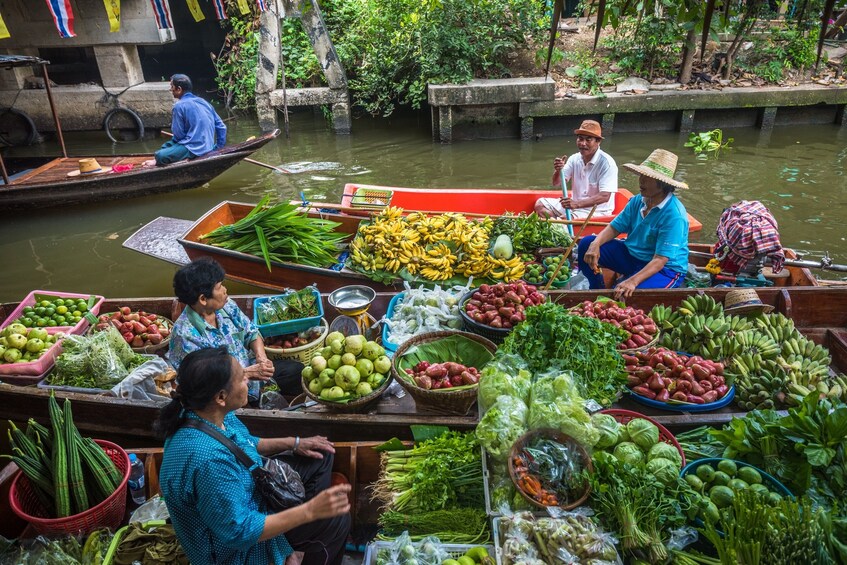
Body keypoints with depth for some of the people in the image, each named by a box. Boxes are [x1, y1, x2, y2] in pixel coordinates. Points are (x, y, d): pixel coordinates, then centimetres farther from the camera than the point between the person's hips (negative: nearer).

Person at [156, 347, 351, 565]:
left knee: (320, 456, 11)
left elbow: (244, 444, 8)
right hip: (235, 545, -9)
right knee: (336, 520, -6)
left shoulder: (206, 415, -13)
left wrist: (294, 443, 2)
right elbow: (239, 532, -34)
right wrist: (310, 510, -34)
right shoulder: (209, 459, -42)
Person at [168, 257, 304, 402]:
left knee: (297, 370, 4)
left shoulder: (226, 306, -6)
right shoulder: (184, 334, -25)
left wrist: (261, 357, -13)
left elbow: (251, 332, 6)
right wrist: (248, 373, -29)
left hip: (250, 367, 7)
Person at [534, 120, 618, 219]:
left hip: (597, 211, -7)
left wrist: (577, 204, -37)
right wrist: (558, 170, -22)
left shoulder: (607, 163, -18)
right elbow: (556, 183, 1)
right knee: (540, 204, -3)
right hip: (574, 203, 7)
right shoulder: (574, 158, 0)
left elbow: (605, 196, -25)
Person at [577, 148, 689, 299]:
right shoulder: (637, 201, -2)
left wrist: (633, 281, -42)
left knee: (623, 295, -35)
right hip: (631, 255, 8)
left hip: (665, 269, -7)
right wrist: (596, 244, -21)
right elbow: (614, 228, 1)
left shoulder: (673, 214, -25)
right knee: (587, 243, -4)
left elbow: (660, 260, -29)